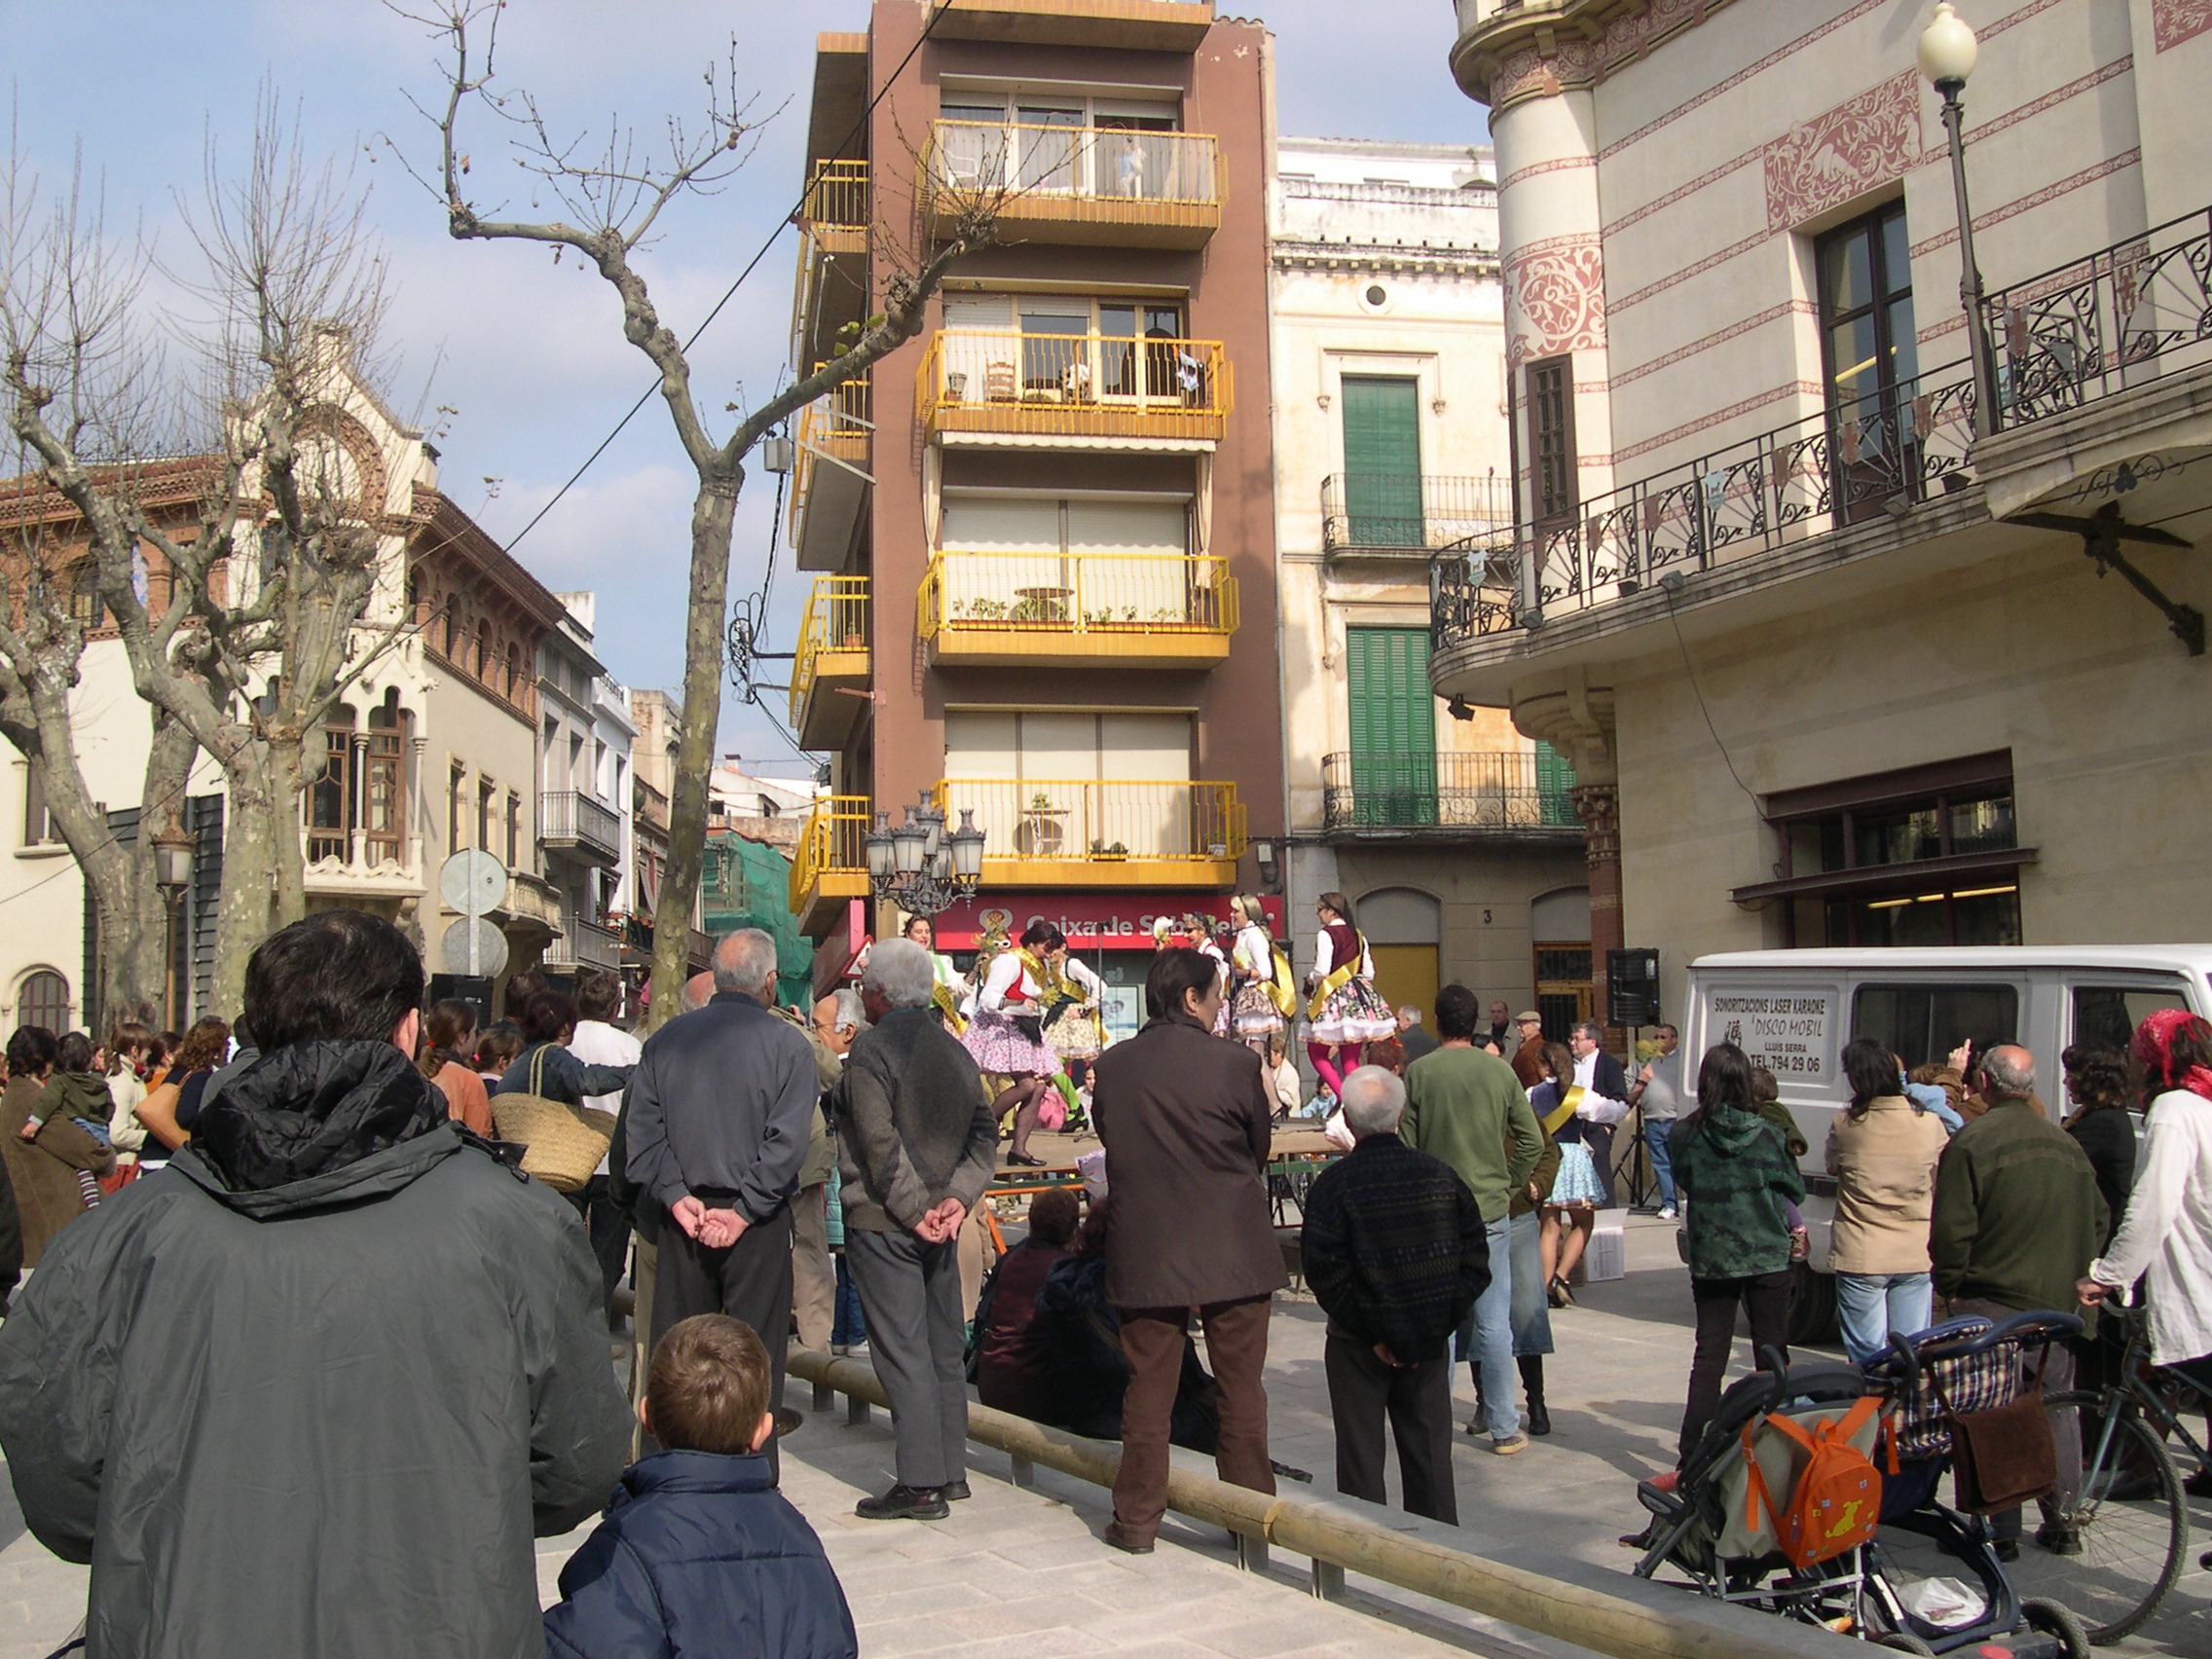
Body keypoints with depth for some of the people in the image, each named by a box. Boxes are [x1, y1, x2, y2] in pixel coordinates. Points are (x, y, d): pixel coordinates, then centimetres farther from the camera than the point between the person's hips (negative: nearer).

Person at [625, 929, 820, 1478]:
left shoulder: (665, 1039, 4)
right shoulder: (787, 1044, -7)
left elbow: (640, 1129, -1)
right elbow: (788, 1141, -13)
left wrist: (676, 1196, -4)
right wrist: (744, 1211, -11)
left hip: (682, 1215, 3)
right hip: (756, 1225, -3)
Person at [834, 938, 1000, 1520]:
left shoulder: (871, 1051, -12)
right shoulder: (954, 1051, 10)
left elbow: (881, 1145, -19)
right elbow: (984, 1131, 6)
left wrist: (914, 1210, -13)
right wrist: (958, 1197, -3)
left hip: (883, 1225, -7)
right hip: (941, 1222, 7)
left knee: (902, 1351, -4)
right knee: (945, 1347, 13)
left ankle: (920, 1484, -3)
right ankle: (951, 1469, 20)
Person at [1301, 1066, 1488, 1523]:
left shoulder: (1335, 1182, -13)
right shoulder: (1439, 1175, -3)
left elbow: (1324, 1270, -17)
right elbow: (1475, 1258, -1)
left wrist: (1370, 1334, -8)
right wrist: (1440, 1325, 0)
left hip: (1358, 1346, -3)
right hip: (1430, 1342, 3)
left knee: (1361, 1452, 7)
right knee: (1429, 1449, 13)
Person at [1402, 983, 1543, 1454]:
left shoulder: (1418, 1072, -5)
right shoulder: (1499, 1070, -2)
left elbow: (1404, 1146, -4)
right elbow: (1532, 1141, -1)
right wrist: (1507, 1185, 12)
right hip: (1490, 1211, 0)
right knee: (1494, 1321, 4)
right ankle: (1503, 1427, 7)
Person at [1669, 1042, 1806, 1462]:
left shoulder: (1684, 1135, -9)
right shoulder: (1767, 1135, -10)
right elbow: (1795, 1190, 3)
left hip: (1709, 1258, 1)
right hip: (1767, 1256, -1)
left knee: (1709, 1356, 8)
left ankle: (1694, 1454, 5)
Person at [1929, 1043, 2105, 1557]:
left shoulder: (1971, 1143, -12)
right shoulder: (2067, 1144, 8)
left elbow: (1951, 1230, -14)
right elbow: (2098, 1222, 15)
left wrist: (1951, 1288, 0)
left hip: (1996, 1306, -6)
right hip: (2063, 1304, 6)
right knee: (2058, 1409, 16)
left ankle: (2002, 1532, 1)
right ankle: (2061, 1522, 22)